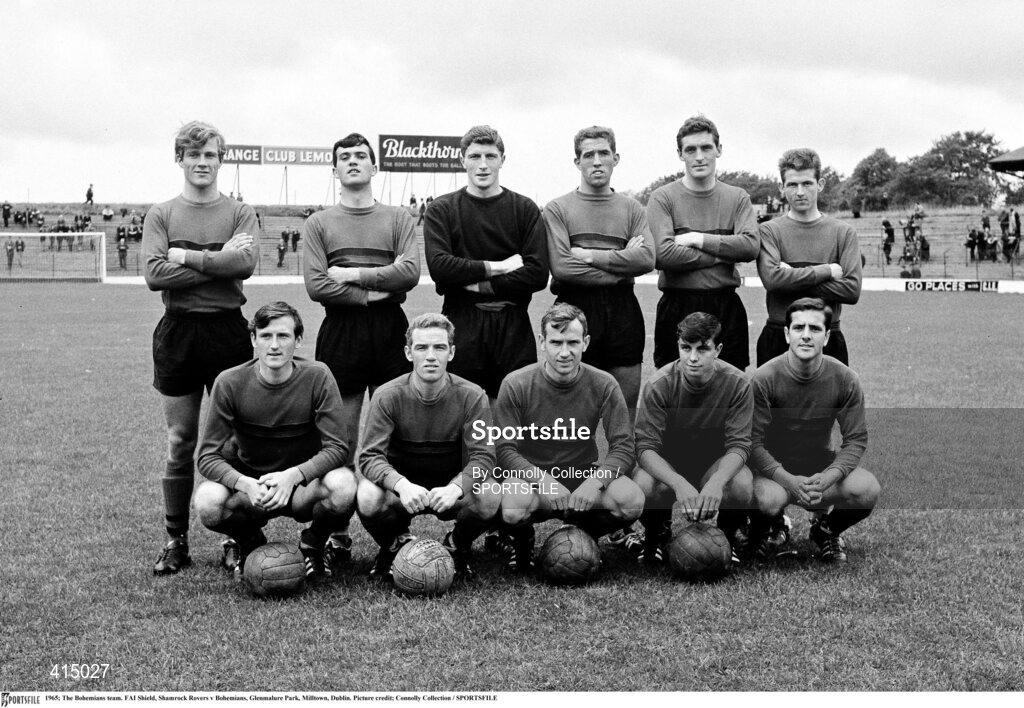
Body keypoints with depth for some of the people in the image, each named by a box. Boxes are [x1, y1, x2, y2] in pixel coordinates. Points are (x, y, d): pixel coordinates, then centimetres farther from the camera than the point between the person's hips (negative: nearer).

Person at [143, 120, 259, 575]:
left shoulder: (240, 213, 6)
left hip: (228, 331, 0)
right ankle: (176, 541, 14)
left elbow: (246, 263, -12)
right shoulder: (161, 215, 7)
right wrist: (217, 261, -10)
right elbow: (155, 274, -8)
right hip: (177, 332, 1)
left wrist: (183, 255, -9)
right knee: (181, 440, 5)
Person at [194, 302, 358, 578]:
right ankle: (246, 541, 7)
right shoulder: (230, 383, -12)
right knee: (208, 501, -32)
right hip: (248, 481, 1)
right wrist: (245, 484, -32)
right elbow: (208, 456, -12)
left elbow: (336, 448, -16)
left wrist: (293, 475, -33)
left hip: (304, 485, 0)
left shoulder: (317, 377, -14)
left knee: (343, 485, -34)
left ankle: (314, 544, 2)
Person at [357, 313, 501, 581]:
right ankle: (394, 546, 5)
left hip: (450, 490, 0)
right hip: (402, 487, 0)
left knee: (491, 498, -31)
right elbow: (370, 456, -19)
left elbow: (482, 455, -17)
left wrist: (455, 488, -39)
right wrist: (401, 484, -41)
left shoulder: (471, 396, -12)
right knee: (368, 497, -33)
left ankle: (458, 546, 5)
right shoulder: (388, 396, -14)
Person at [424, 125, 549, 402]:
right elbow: (438, 266, -11)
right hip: (461, 327, -1)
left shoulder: (525, 209, 6)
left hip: (513, 327, 1)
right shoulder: (441, 210, 5)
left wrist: (478, 284, -10)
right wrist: (498, 267, -10)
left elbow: (537, 273, -5)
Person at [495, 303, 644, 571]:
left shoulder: (603, 385, -7)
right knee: (513, 508, -38)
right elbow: (505, 450, -12)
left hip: (584, 474, 2)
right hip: (532, 475, -2)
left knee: (632, 499, -29)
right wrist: (542, 480, -30)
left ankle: (585, 536, 7)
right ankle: (520, 540, 4)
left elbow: (623, 447, -9)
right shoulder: (516, 385, -11)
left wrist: (596, 481, -29)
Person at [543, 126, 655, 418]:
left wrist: (590, 255, -8)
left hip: (623, 309, 3)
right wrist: (621, 263, -6)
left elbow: (647, 259, -4)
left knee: (626, 409, 8)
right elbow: (562, 267, -10)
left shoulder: (632, 208, 13)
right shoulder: (557, 209, 4)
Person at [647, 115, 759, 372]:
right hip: (677, 307, -2)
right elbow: (663, 255, -14)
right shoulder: (663, 198, 0)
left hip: (727, 307, 2)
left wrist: (697, 238, -10)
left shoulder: (738, 198, 9)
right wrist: (723, 252, -9)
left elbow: (750, 246, -7)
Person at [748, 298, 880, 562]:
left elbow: (856, 439, -7)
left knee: (868, 490, -25)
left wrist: (827, 478, -25)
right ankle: (761, 534, 5)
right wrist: (789, 481, -31)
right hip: (774, 466, -3)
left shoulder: (845, 380, -11)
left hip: (822, 463, 3)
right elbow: (753, 441, -17)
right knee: (770, 499, -36)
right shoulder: (764, 379, -18)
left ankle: (826, 529, 10)